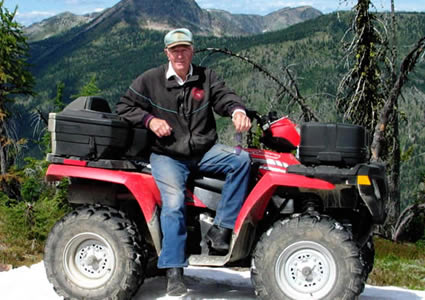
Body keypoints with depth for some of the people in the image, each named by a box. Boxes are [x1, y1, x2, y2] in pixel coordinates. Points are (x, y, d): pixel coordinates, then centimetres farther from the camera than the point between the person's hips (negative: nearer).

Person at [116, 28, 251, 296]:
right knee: (174, 202, -25)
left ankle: (221, 228, -20)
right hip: (167, 156, -2)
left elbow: (224, 95, -2)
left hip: (204, 152, 3)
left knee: (240, 159, -24)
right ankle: (174, 272, -19)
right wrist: (150, 120, -9)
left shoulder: (205, 77, 10)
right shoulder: (150, 80, 4)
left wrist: (237, 110, -26)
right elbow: (125, 107, 10)